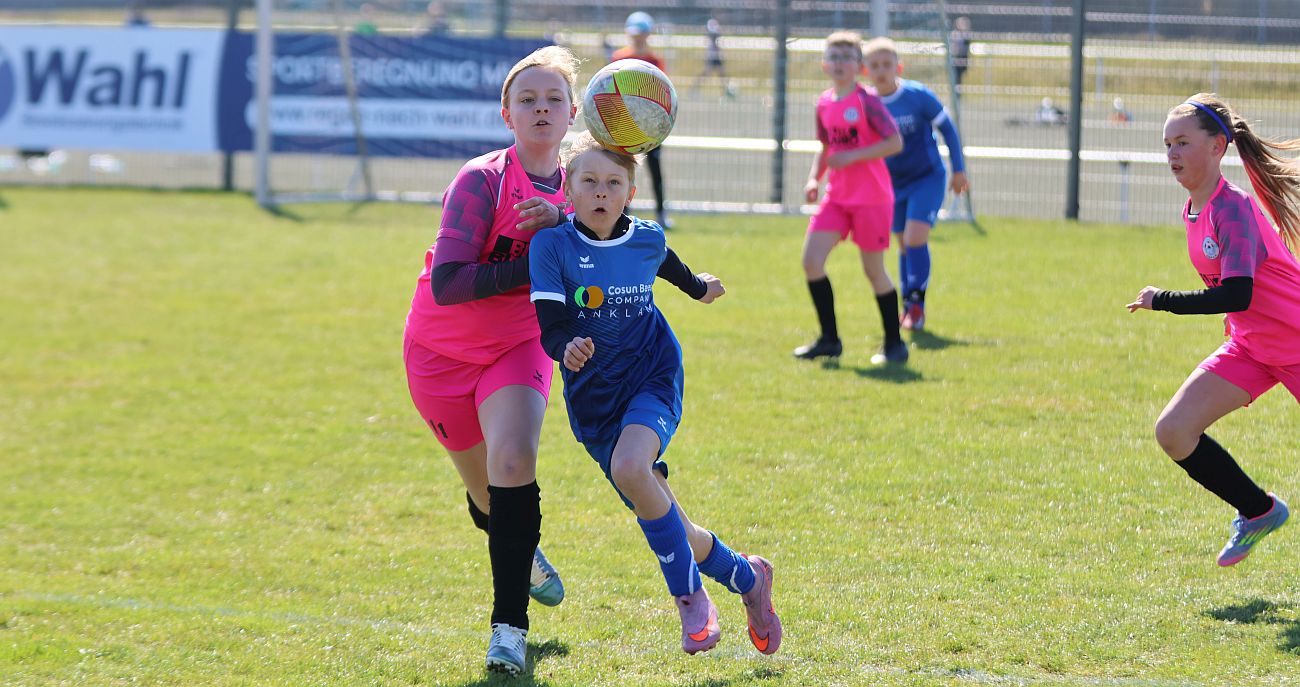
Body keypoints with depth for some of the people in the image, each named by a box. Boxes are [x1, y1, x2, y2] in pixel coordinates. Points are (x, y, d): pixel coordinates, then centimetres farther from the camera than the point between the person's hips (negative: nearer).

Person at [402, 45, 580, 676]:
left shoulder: (574, 187, -2)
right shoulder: (482, 180, -20)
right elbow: (448, 283, -28)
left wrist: (563, 223, -28)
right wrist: (537, 268, -31)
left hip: (519, 346, 2)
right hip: (442, 351, -2)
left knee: (513, 461, -24)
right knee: (489, 493, 11)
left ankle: (509, 625, -19)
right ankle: (522, 553, 49)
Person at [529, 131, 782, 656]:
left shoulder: (648, 239, -2)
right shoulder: (553, 245, -10)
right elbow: (550, 326, -17)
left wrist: (699, 287, 44)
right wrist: (568, 349, -40)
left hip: (652, 377, -1)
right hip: (593, 396, 1)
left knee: (629, 467, -32)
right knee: (672, 536, -1)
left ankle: (690, 597, -16)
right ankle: (747, 577, 28)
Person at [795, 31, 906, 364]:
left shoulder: (867, 101, -12)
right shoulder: (824, 103, 7)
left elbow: (895, 142, -17)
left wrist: (852, 156, -21)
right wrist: (814, 178, 4)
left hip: (871, 197, -6)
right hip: (836, 196, 6)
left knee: (874, 269, 1)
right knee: (811, 260, -5)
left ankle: (894, 343, 17)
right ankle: (829, 339, 6)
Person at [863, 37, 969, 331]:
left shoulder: (918, 95, -17)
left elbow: (947, 128, -5)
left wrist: (959, 169, -2)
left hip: (928, 178, -4)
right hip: (893, 183, 4)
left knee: (915, 239, -16)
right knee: (904, 246, 9)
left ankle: (916, 304, -7)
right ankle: (909, 307, 22)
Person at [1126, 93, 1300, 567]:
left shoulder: (1233, 208, -24)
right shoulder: (1194, 211, 2)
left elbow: (1237, 294, -33)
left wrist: (1162, 301, -27)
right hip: (1251, 346, 8)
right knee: (1173, 431, -5)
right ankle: (1258, 512, 12)